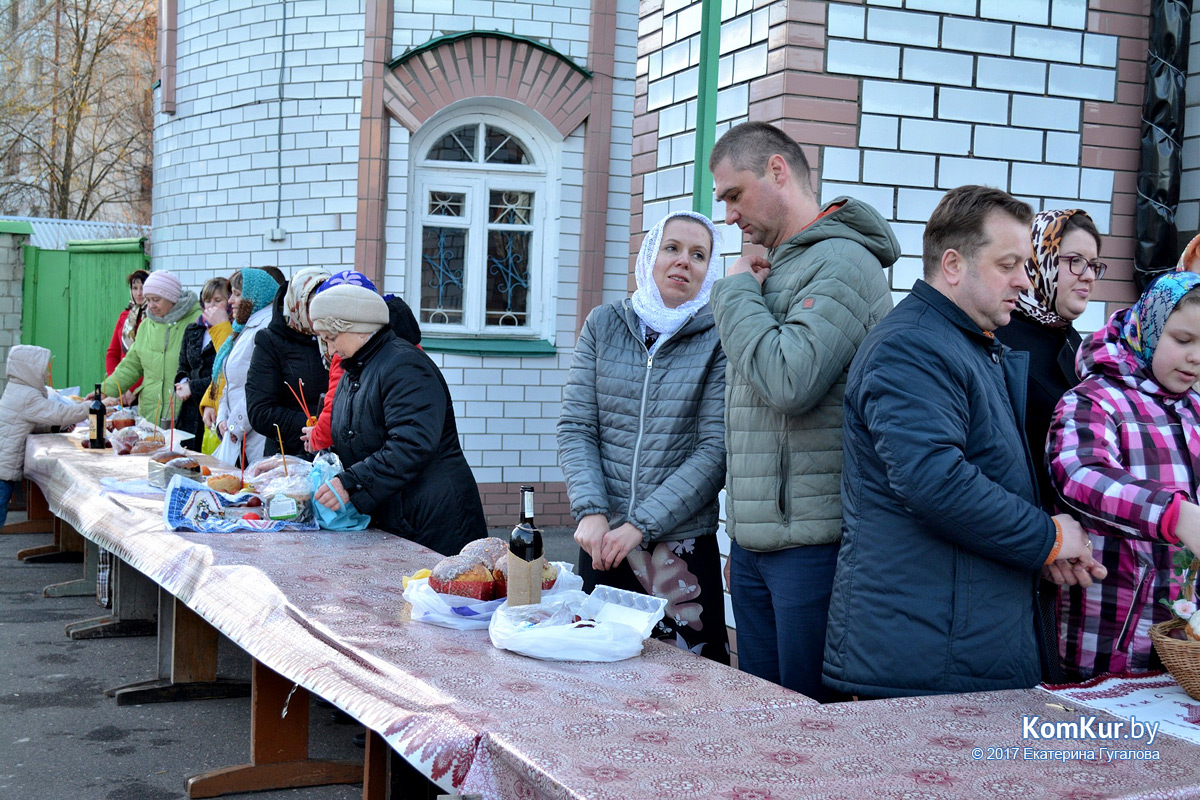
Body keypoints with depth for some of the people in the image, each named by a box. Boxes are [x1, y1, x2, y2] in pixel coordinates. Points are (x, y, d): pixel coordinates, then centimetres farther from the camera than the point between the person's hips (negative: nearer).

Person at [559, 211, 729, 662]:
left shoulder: (718, 339, -3)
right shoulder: (604, 326, 6)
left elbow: (714, 451, -9)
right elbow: (575, 428, 3)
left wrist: (641, 524, -13)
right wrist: (591, 513, -11)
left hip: (684, 548, -2)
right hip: (603, 542, 3)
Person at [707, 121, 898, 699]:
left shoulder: (843, 262, -11)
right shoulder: (774, 270, 18)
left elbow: (790, 381, -26)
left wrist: (735, 292, -10)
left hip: (811, 542, -9)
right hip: (755, 540, 9)